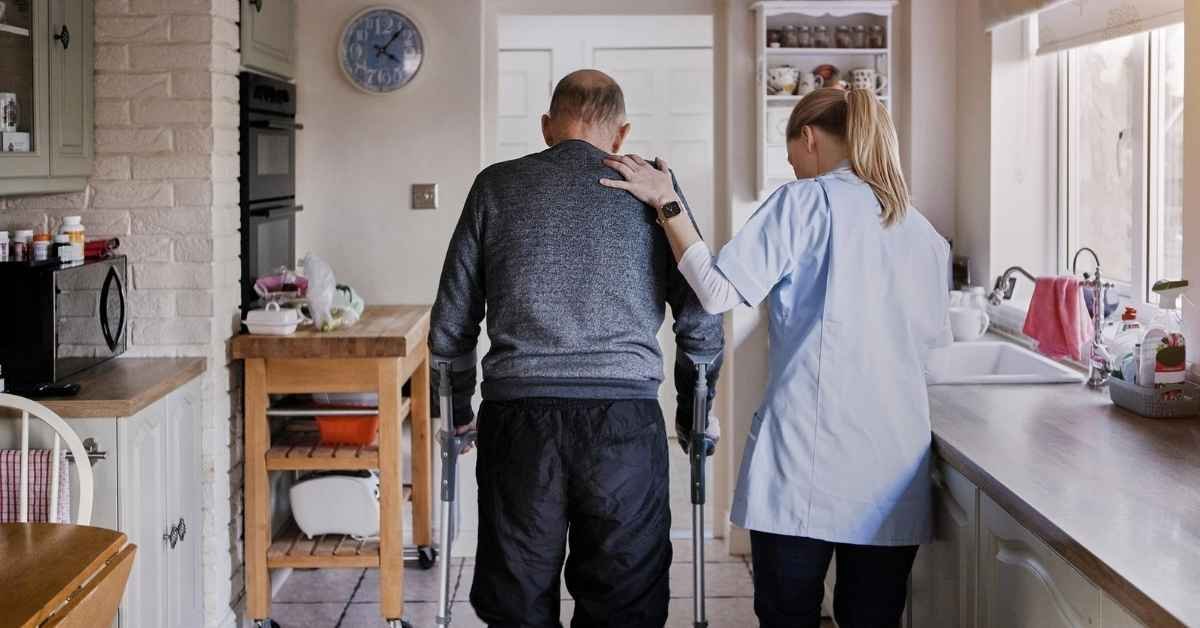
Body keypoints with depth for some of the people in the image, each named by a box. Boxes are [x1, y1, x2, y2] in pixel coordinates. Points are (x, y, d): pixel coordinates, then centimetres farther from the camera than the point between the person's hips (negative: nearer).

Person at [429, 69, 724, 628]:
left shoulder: (497, 186, 10)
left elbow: (451, 323, 12)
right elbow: (701, 320, 9)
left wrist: (457, 412, 25)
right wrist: (693, 413, 23)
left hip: (518, 416, 1)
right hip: (625, 417, -1)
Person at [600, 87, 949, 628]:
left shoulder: (804, 201, -3)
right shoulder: (924, 233, 13)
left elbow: (718, 292, -10)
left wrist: (666, 204, -2)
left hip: (806, 453, -5)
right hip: (895, 461, 5)